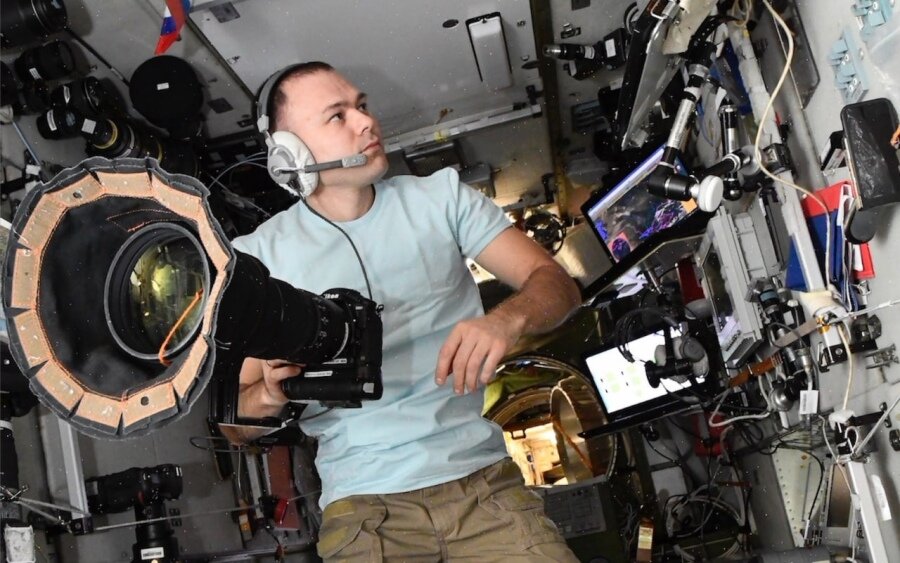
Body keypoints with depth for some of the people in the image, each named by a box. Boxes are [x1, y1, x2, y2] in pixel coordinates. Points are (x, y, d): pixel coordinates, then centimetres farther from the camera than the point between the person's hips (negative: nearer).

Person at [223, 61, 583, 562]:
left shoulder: (441, 196, 8)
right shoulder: (257, 257, 4)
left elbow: (556, 282, 3)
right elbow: (237, 424, 7)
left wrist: (509, 319, -20)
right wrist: (270, 395, -17)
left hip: (482, 480, 2)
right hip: (363, 505, -1)